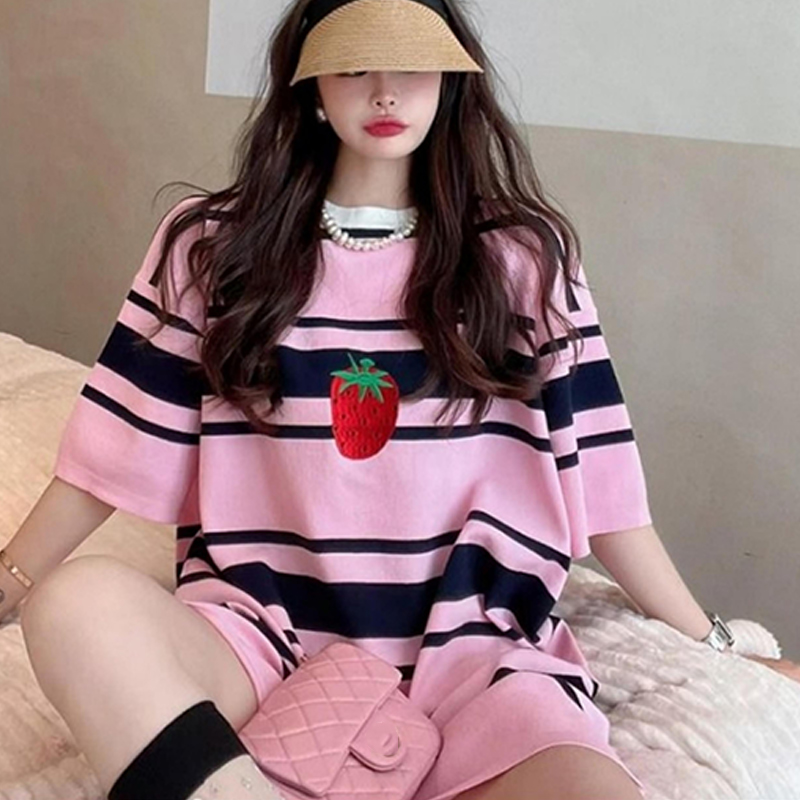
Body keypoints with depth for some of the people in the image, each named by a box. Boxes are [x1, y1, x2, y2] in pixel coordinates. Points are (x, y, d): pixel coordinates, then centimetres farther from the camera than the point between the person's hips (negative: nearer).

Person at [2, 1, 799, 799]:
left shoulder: (523, 258, 8)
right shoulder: (211, 246, 8)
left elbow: (596, 479, 9)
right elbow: (113, 448, 9)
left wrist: (714, 648, 11)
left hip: (468, 645, -1)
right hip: (262, 630, 2)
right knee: (78, 605, -32)